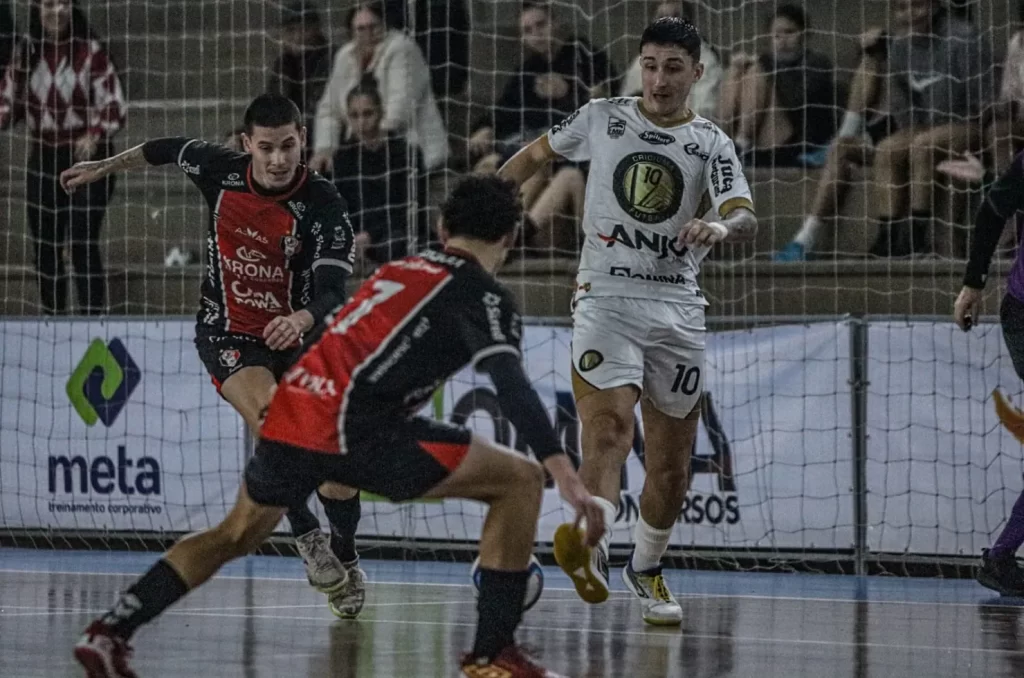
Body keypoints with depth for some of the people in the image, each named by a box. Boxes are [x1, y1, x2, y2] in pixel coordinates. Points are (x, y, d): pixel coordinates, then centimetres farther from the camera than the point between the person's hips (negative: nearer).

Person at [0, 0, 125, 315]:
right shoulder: (27, 51, 4)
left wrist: (95, 135, -27)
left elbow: (114, 107, -9)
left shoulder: (91, 51, -9)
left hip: (87, 158, -5)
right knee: (45, 246, 8)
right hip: (43, 159, 5)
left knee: (83, 244, -12)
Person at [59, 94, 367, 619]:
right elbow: (171, 150, 11)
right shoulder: (221, 170, -12)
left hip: (295, 336, 0)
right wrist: (105, 167, 23)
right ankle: (308, 539, -18)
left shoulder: (323, 206, -20)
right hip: (227, 334, 0)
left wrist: (303, 318, -51)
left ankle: (346, 560, 22)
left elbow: (332, 292, -29)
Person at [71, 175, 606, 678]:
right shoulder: (482, 296, 1)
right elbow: (511, 385, -15)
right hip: (353, 429, -7)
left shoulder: (402, 269, 23)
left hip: (292, 410, 7)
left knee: (235, 536, 31)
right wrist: (567, 476, -24)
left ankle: (109, 633, 27)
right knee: (520, 480, 1)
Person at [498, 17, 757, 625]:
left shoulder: (711, 144, 4)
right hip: (606, 296, -2)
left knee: (673, 458, 8)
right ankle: (591, 549, -39)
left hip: (678, 307, 2)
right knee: (610, 428, -24)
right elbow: (536, 154, 22)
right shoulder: (602, 119, 6)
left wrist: (722, 227, -33)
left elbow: (746, 220, -11)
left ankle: (647, 569, 28)